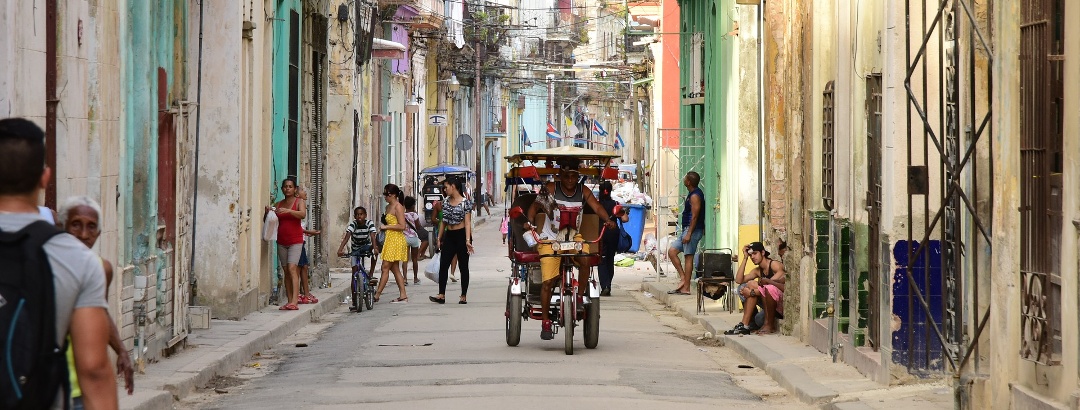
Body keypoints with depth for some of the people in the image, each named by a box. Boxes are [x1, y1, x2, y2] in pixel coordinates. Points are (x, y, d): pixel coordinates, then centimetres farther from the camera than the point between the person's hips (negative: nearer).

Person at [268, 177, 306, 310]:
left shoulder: (298, 202, 0)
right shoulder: (278, 204, 11)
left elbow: (303, 214, -18)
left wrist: (289, 211, -33)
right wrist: (268, 213, -8)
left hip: (295, 241, -5)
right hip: (282, 241, 5)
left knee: (292, 268, -17)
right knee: (286, 271, 5)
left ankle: (294, 301, -25)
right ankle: (289, 300, 8)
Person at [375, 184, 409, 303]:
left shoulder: (398, 207, -12)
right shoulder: (388, 207, 15)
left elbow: (402, 226, -18)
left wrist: (386, 227, -15)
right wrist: (383, 227, 9)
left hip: (396, 240, -10)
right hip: (390, 240, 10)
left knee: (385, 267, -8)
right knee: (395, 269, 8)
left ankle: (377, 295, -7)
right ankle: (403, 296, 9)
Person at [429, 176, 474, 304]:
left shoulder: (465, 202, -9)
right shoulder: (446, 202, 8)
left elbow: (467, 222, -13)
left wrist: (468, 240, -21)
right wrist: (439, 238, 13)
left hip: (461, 235, -6)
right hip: (449, 236, 6)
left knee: (463, 266, 2)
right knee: (443, 265, -3)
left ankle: (464, 296, 8)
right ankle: (441, 295, -5)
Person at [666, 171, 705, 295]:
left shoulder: (695, 196, -15)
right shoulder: (692, 194, 16)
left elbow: (695, 216, -20)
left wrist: (689, 234, -23)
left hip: (693, 229, -11)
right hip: (686, 229, 11)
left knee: (688, 257, -8)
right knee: (672, 251, 8)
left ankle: (686, 288, -7)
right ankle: (683, 278, 6)